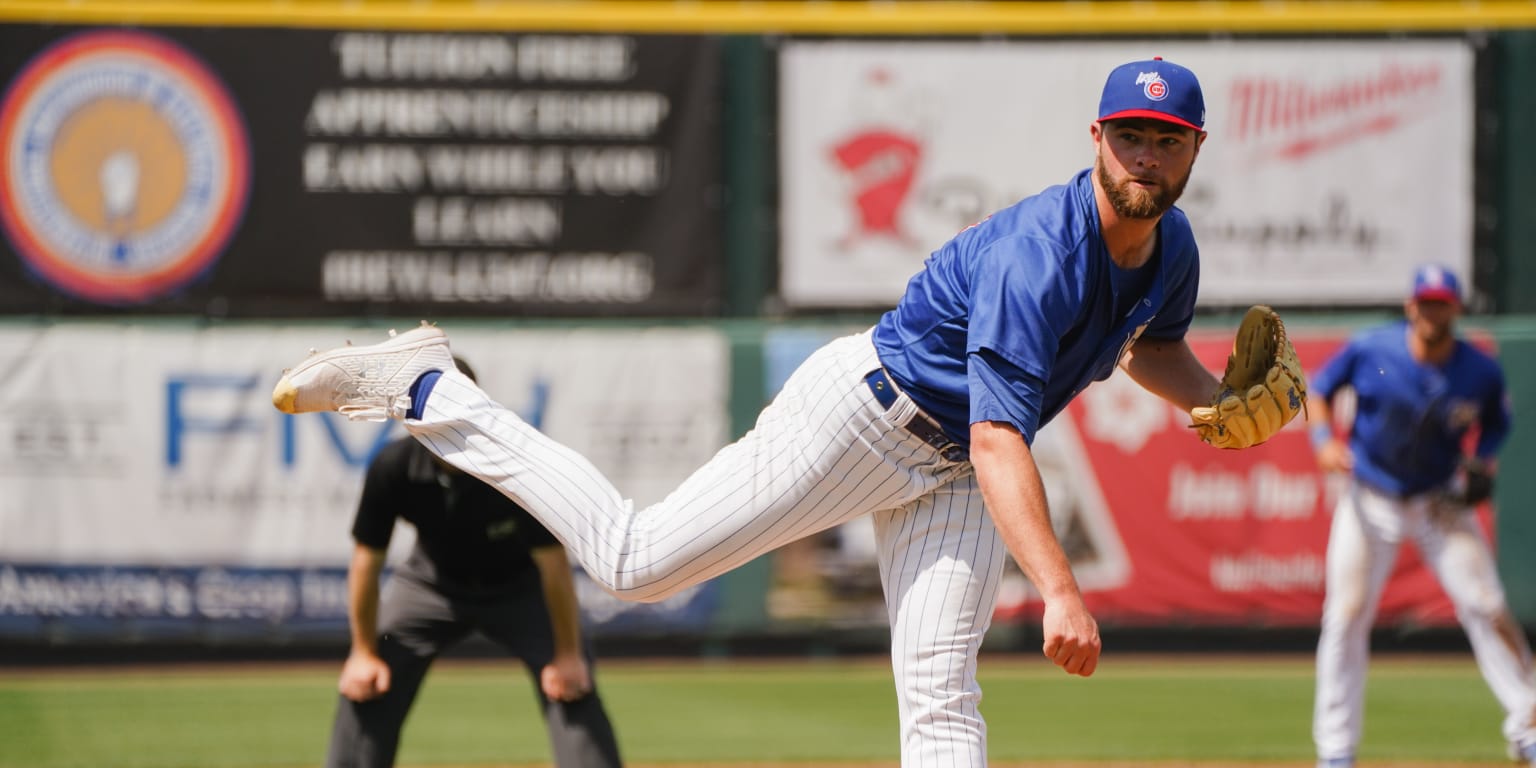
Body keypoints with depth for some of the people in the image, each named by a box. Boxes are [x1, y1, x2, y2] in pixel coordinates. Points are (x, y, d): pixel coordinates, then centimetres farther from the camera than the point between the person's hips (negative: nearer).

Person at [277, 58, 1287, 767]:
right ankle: (427, 391, 3)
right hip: (865, 409, -7)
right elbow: (1000, 438, -36)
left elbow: (1153, 344, 24)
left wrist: (1217, 401, 1)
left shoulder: (1172, 248, -1)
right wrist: (1060, 590, -44)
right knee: (635, 558, -9)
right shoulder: (1040, 255, -29)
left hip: (949, 471, 7)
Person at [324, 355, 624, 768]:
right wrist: (364, 652, -11)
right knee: (365, 686, -7)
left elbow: (552, 563, -26)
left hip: (518, 587, -2)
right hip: (432, 584, 2)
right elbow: (367, 561, -15)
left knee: (571, 688, -18)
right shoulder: (392, 468, -28)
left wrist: (568, 654, -22)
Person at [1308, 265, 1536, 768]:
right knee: (1346, 616, -5)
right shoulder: (1370, 349, -13)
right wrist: (1324, 438, -16)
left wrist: (1481, 463, -10)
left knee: (1486, 606, -9)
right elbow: (1319, 391, 1)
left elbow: (1496, 424, 9)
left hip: (1441, 501, 0)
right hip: (1370, 502, 0)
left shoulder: (1481, 372, -10)